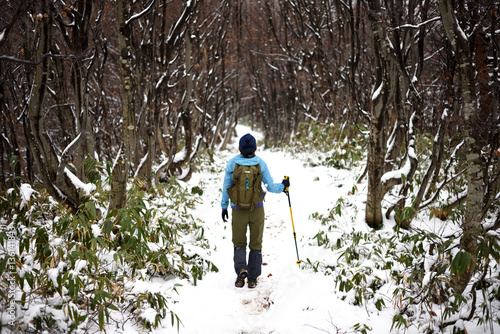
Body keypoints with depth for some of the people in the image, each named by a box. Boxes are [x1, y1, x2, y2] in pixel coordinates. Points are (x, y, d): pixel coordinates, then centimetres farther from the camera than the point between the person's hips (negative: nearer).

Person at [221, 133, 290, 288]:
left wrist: (224, 207, 12)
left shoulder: (232, 164, -6)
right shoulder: (260, 164, -7)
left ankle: (241, 268, -13)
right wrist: (283, 186, 19)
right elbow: (271, 187, -2)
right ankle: (252, 279, 12)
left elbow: (226, 188, 1)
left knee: (239, 243, 13)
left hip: (238, 210, 0)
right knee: (256, 244, 12)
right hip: (257, 210, 0)